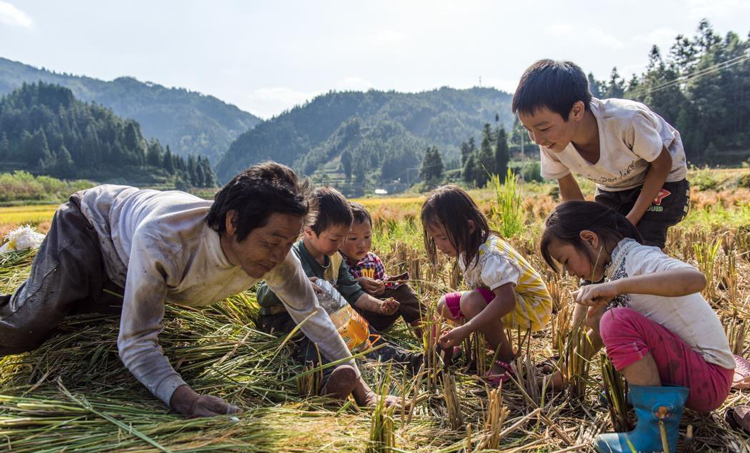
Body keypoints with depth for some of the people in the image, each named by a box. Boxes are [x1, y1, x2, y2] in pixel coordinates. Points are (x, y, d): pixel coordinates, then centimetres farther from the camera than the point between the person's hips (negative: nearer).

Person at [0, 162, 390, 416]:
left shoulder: (274, 254, -33)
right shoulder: (161, 239, -47)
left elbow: (311, 313, -20)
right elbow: (135, 343, -40)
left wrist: (356, 381, -24)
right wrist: (183, 397, -56)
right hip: (92, 221, -4)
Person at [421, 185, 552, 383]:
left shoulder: (490, 255, -32)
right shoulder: (467, 248, -4)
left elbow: (506, 300, -44)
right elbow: (477, 288, 8)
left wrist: (465, 329, -46)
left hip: (533, 307, -9)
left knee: (472, 302, -34)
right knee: (445, 305, 0)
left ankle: (507, 360, -14)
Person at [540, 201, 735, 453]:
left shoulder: (640, 259, -18)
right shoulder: (616, 268, 7)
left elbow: (695, 279, -40)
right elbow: (598, 336, 14)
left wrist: (617, 285, -42)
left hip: (710, 378, -9)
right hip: (687, 368, 9)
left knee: (618, 321, -27)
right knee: (601, 320, 12)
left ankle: (657, 430, -19)